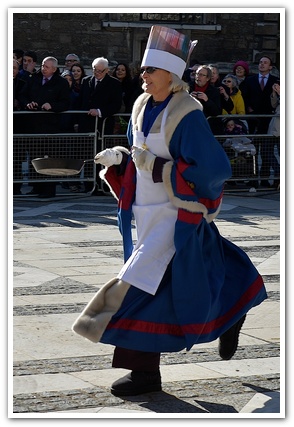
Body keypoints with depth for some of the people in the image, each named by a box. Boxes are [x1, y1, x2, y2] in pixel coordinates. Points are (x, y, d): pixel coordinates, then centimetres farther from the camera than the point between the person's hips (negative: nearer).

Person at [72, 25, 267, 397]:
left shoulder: (187, 116, -18)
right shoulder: (142, 106, 5)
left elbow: (214, 169, -21)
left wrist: (154, 166, -23)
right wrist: (118, 158, -4)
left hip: (176, 217, -8)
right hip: (148, 213, 8)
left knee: (146, 286, -11)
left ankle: (144, 371, -3)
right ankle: (230, 315, 40)